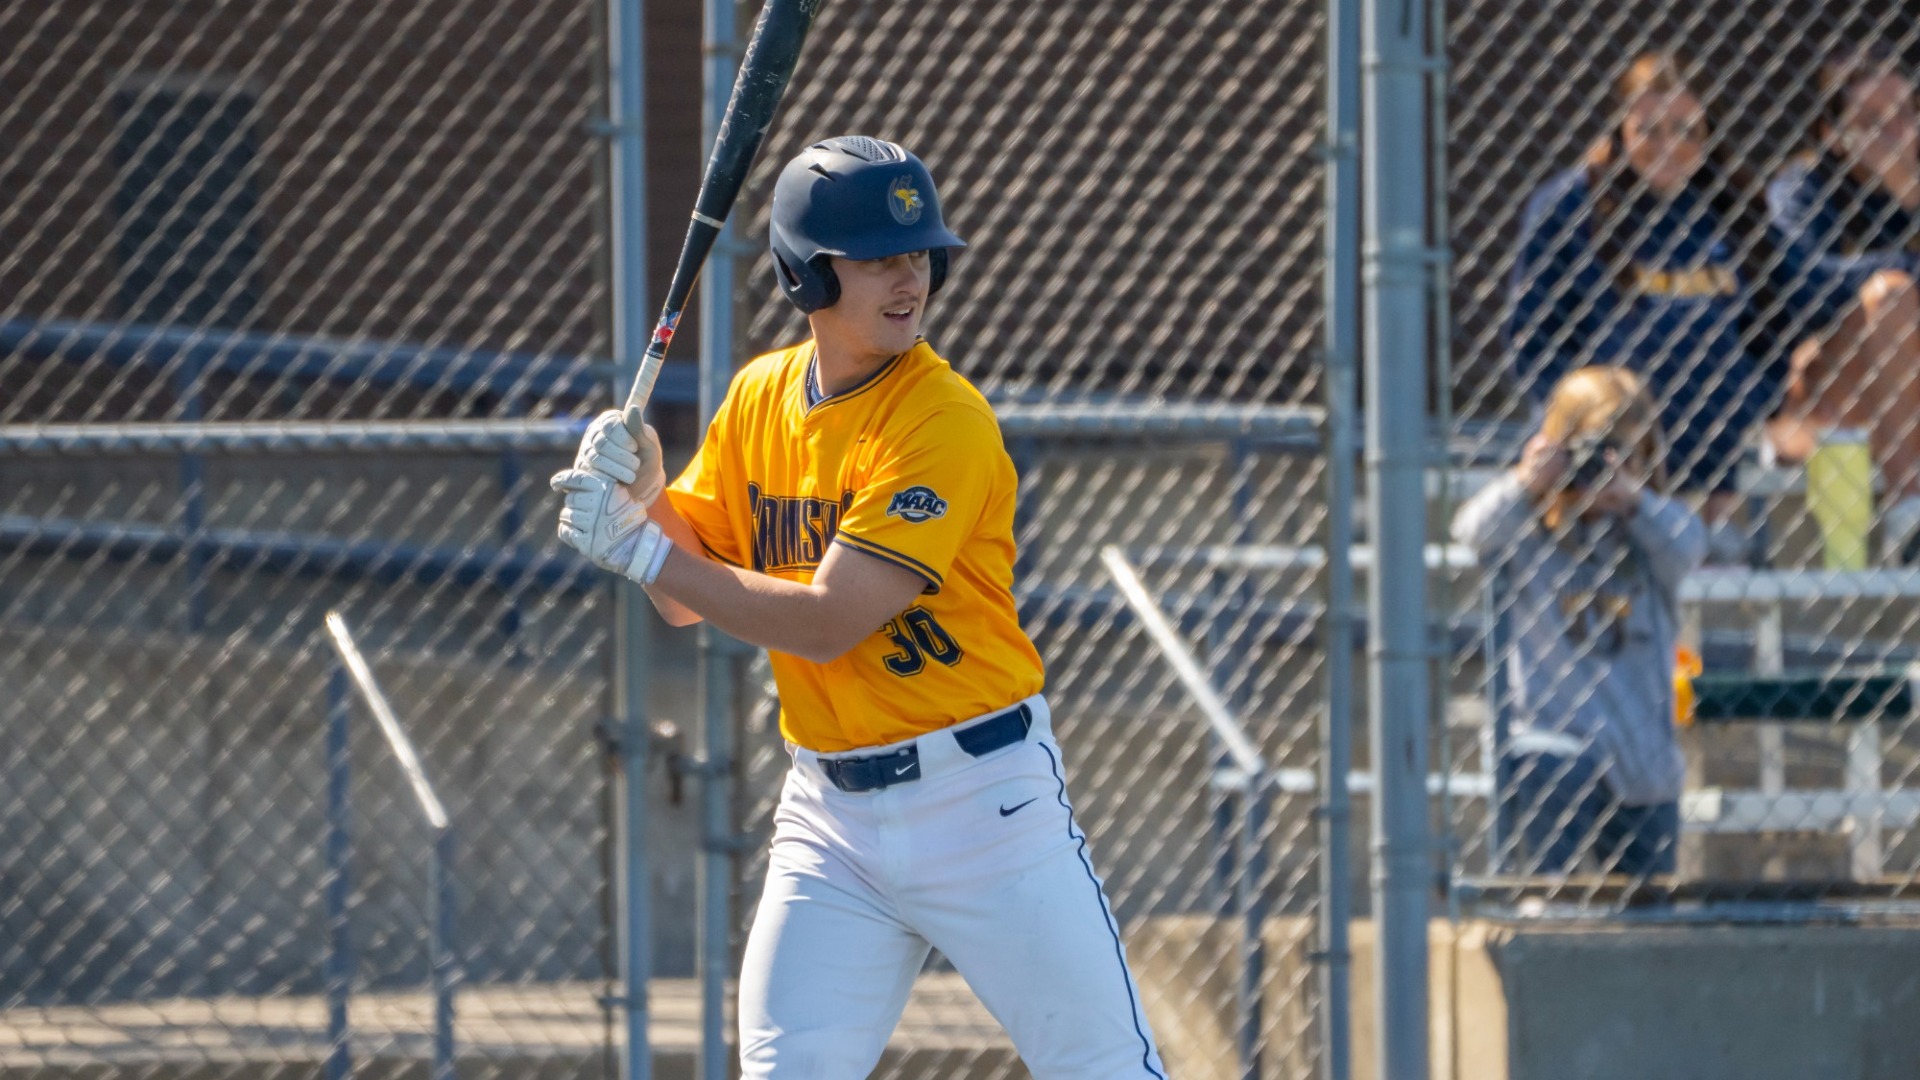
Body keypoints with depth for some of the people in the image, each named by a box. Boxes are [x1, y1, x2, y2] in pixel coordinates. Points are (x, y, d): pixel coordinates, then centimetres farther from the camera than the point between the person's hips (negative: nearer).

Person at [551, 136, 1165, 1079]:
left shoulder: (944, 420, -17)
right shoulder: (758, 399, 6)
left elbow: (826, 624, -22)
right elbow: (692, 600, 11)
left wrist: (639, 550, -19)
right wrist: (643, 499, -8)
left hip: (983, 797, -5)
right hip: (829, 810, 5)